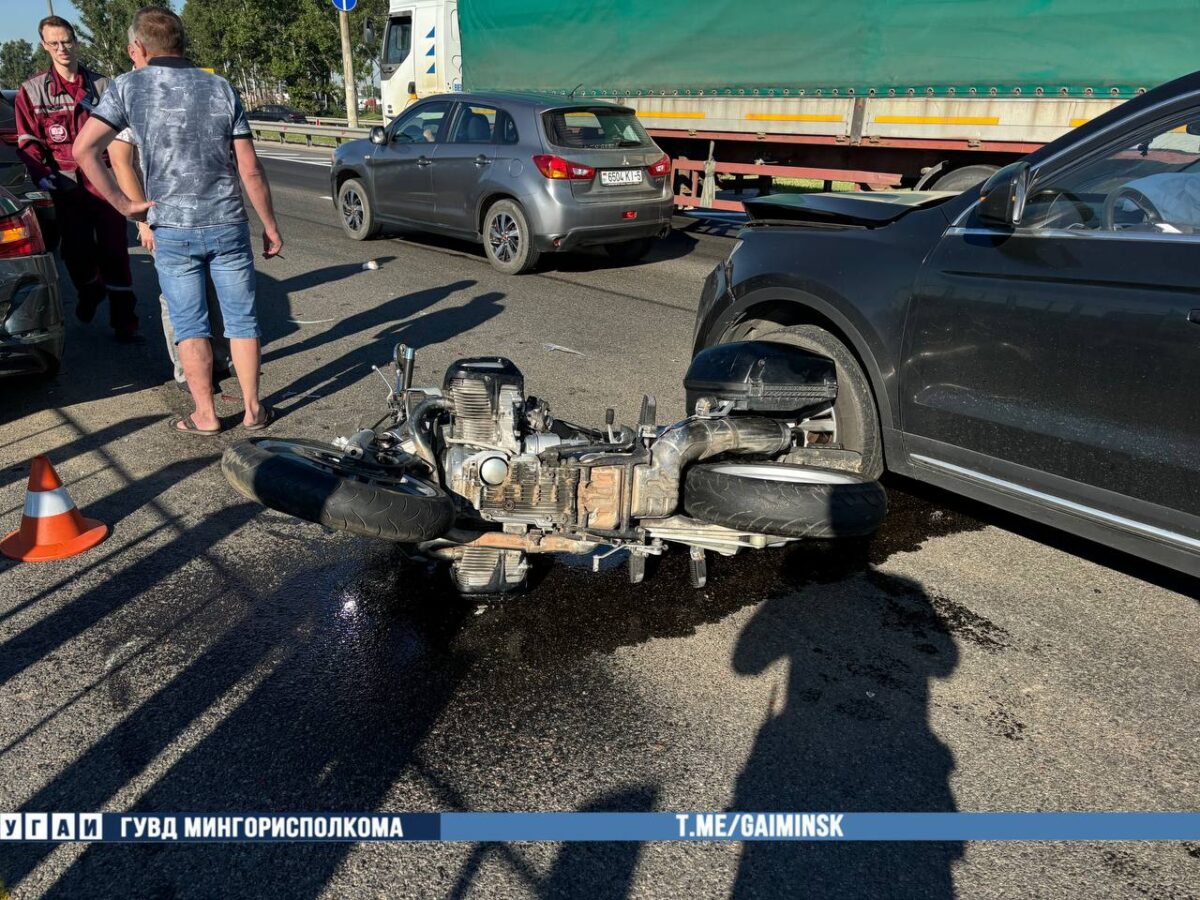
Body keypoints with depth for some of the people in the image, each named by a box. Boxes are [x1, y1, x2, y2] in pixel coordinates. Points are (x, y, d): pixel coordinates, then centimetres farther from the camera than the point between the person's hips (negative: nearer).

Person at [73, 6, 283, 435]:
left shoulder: (129, 86, -1)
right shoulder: (220, 88, 2)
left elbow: (84, 149, -11)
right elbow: (249, 168, -2)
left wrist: (124, 204, -1)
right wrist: (271, 226, 6)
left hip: (171, 230, -1)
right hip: (227, 225, 1)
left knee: (189, 325, 8)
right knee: (242, 320, 9)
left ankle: (205, 414, 13)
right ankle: (252, 409, 14)